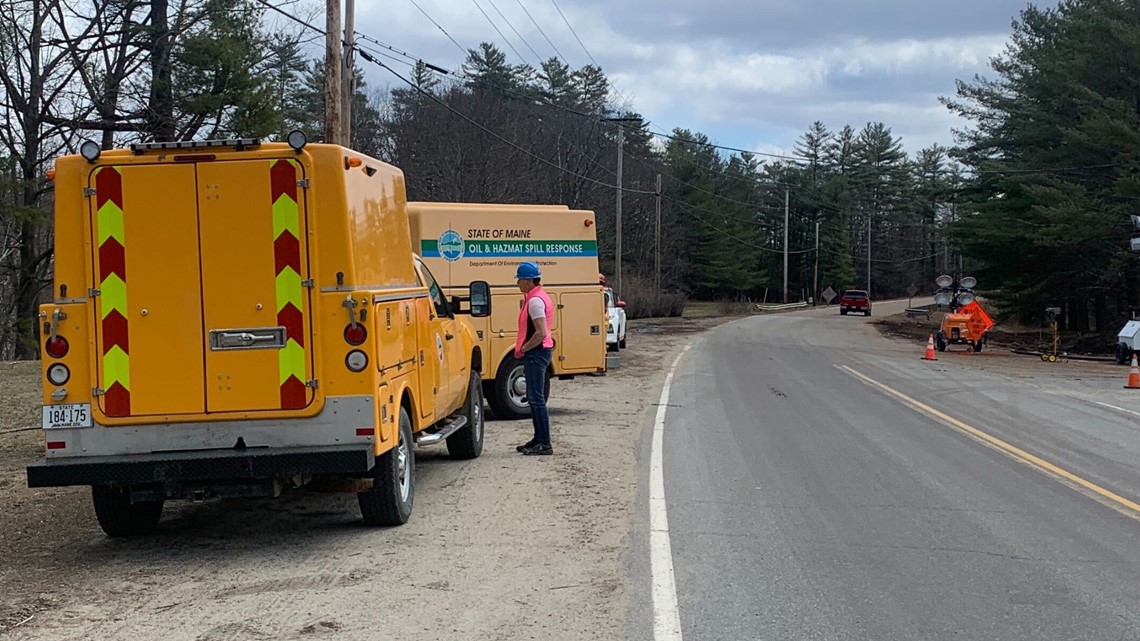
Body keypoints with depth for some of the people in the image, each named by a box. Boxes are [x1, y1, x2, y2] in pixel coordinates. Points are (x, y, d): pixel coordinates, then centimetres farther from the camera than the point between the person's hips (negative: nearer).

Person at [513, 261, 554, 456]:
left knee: (536, 398, -8)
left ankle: (544, 444, -7)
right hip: (537, 352, 11)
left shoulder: (535, 301, -17)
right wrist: (523, 348, 12)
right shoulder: (537, 298, 16)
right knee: (534, 398, 15)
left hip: (536, 353, -11)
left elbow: (541, 333, -25)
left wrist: (524, 348, -15)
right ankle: (539, 439, 21)